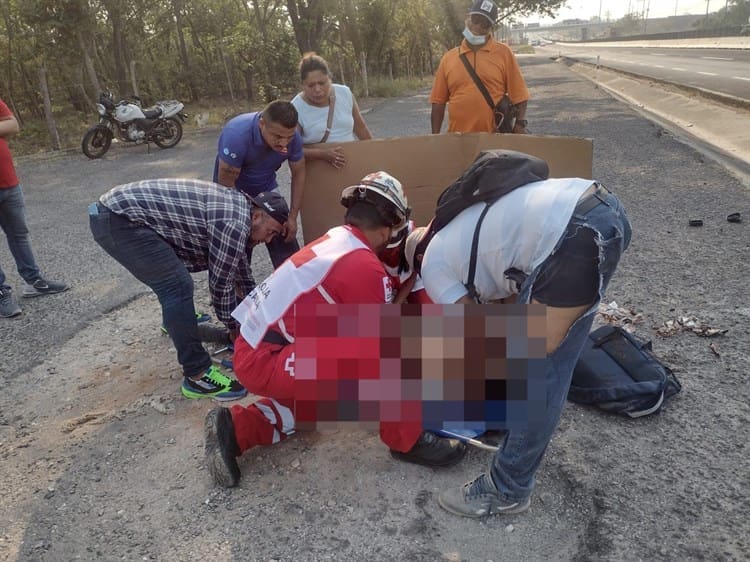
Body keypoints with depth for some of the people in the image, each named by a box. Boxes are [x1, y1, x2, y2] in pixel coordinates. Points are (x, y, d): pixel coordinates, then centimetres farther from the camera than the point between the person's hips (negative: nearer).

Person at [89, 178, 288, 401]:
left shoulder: (237, 205, 14)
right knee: (179, 286, -17)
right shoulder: (234, 222, -15)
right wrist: (235, 328, 7)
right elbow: (221, 282, -8)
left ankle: (176, 319, 52)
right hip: (119, 219, -11)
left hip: (120, 207, 11)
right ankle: (198, 376, -11)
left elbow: (238, 262, 28)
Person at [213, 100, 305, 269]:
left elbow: (298, 173, -5)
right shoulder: (237, 134, -34)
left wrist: (292, 217, -7)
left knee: (287, 250, 1)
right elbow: (225, 183, -25)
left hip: (267, 189, 4)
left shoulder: (292, 137, -21)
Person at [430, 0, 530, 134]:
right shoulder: (448, 58, 8)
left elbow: (518, 94, 2)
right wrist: (435, 137, 3)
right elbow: (438, 101, 8)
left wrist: (520, 124, -9)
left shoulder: (504, 53, 3)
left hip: (495, 137, -1)